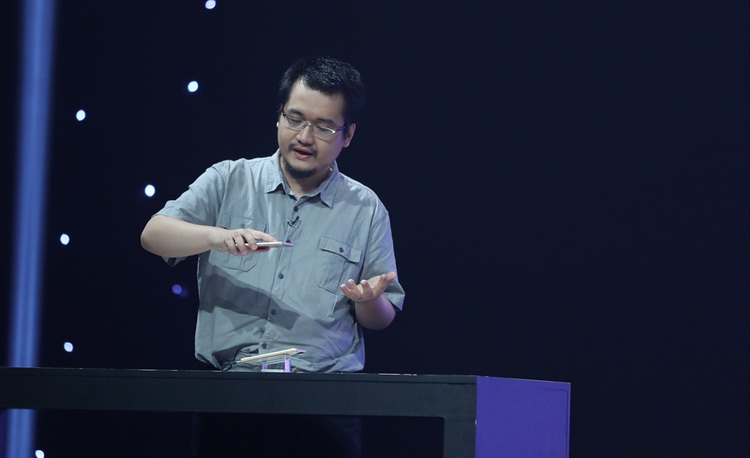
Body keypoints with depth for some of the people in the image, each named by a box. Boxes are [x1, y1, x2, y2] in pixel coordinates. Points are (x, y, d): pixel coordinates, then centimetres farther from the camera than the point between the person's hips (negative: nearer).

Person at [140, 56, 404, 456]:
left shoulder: (366, 209, 14)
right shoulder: (229, 181, 13)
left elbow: (381, 320, 17)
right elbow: (153, 235, 1)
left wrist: (368, 301, -6)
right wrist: (218, 237, -16)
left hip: (323, 390, 0)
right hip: (225, 387, 0)